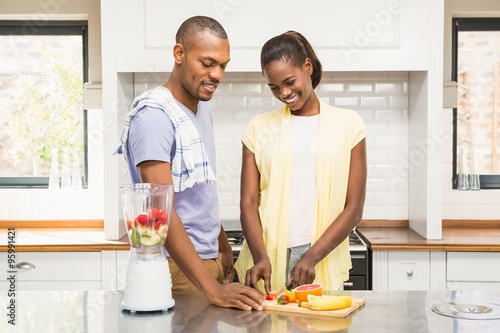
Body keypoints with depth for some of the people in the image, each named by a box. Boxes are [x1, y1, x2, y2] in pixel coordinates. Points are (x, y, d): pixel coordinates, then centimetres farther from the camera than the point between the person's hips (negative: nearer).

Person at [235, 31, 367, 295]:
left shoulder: (347, 124, 4)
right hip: (268, 262, 1)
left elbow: (354, 208, 0)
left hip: (324, 266, -1)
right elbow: (248, 202, 1)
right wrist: (260, 258, -14)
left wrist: (312, 257, -10)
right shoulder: (259, 127, 7)